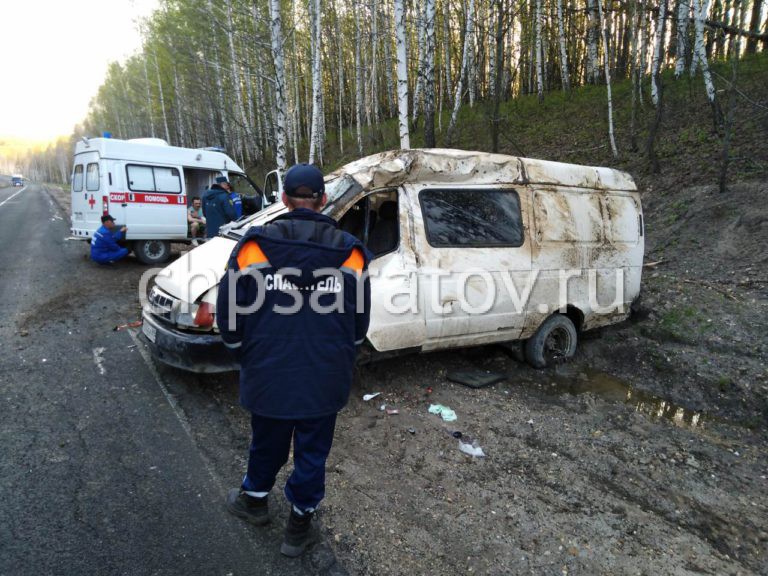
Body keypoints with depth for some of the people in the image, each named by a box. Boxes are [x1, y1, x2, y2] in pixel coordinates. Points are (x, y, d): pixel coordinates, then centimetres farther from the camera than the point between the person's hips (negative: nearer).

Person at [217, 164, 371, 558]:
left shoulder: (253, 247, -11)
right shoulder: (350, 253, -7)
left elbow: (229, 319, -5)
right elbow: (359, 325, 2)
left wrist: (248, 358, 13)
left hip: (269, 378, 0)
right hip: (326, 381, 0)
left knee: (267, 445, 24)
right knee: (313, 452, 18)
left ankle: (254, 499, 50)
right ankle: (299, 524, 37)